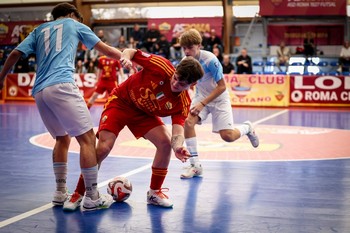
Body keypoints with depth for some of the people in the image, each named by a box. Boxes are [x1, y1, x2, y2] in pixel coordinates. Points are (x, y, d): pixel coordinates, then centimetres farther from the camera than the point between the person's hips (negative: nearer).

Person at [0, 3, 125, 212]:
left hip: (39, 91, 6)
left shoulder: (40, 29, 29)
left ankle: (60, 193, 19)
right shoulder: (74, 24, 21)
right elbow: (105, 49, 23)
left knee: (62, 139, 20)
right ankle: (92, 198, -8)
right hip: (61, 85, -6)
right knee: (87, 138, -5)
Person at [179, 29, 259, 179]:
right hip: (200, 96, 4)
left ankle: (247, 128, 27)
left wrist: (202, 104, -28)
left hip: (218, 99, -4)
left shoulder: (210, 60, -26)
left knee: (227, 136, -11)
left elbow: (222, 86, -23)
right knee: (188, 121, -24)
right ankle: (195, 166, -16)